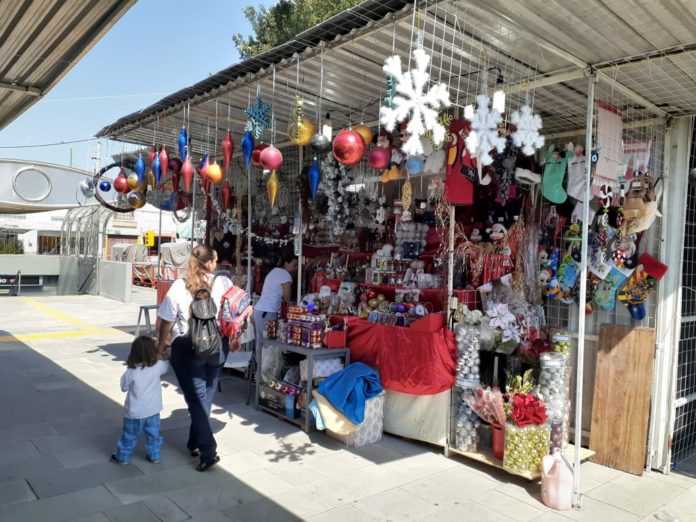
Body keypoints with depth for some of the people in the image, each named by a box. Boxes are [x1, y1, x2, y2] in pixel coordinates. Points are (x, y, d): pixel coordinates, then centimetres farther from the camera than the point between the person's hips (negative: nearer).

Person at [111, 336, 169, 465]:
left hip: (135, 412, -2)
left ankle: (122, 457, 33)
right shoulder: (157, 367, -16)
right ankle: (154, 456, 29)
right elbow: (167, 363, 6)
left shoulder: (131, 373, -21)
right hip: (153, 410, 2)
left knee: (130, 436, 16)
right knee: (153, 434, 19)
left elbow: (124, 387, -4)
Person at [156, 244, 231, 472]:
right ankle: (195, 443, 32)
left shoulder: (179, 287, -12)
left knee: (195, 398, 6)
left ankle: (208, 451, 1)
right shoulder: (224, 283, -10)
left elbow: (167, 321, -7)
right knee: (206, 396, 18)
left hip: (187, 349, -2)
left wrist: (161, 344, 11)